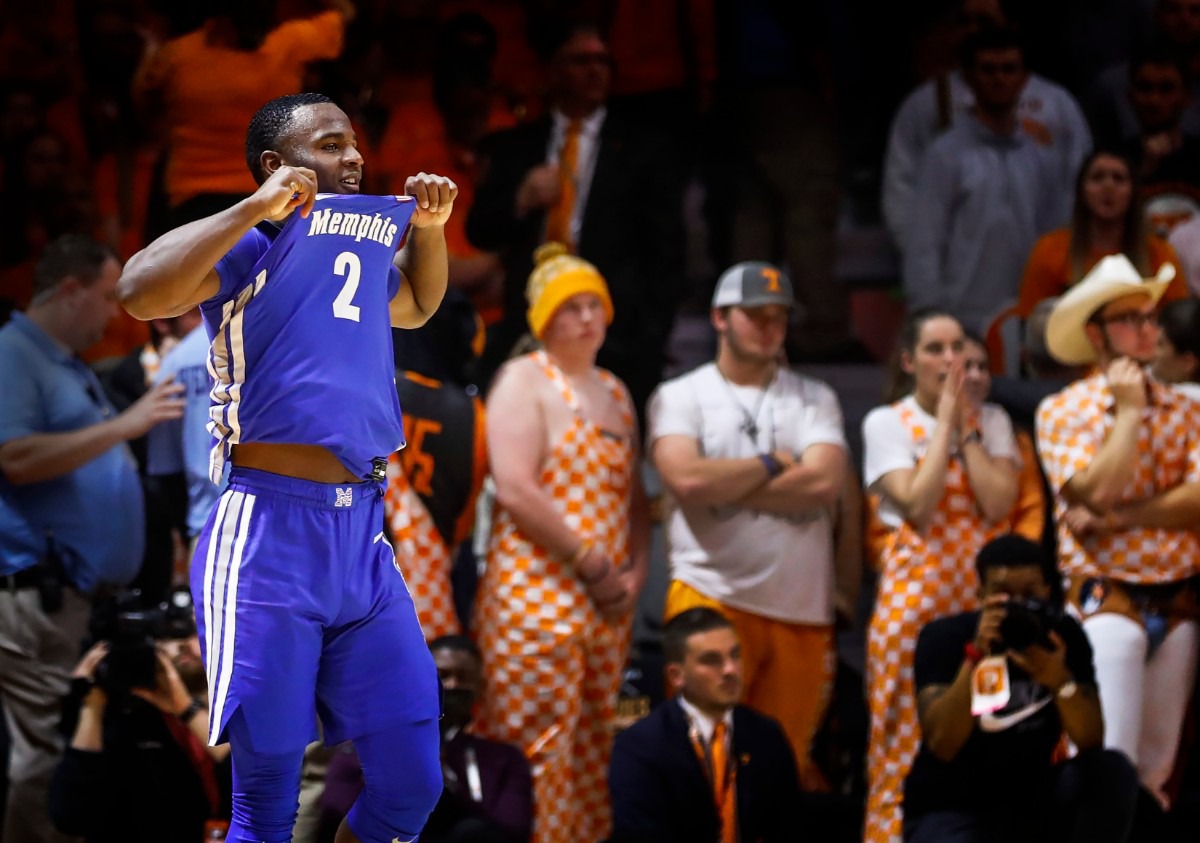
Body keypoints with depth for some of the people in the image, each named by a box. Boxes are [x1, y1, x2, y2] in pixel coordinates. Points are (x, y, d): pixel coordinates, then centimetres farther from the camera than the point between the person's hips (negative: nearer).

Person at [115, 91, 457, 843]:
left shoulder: (366, 240, 18)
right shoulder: (251, 247, -3)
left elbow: (418, 304, 41)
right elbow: (141, 293, -23)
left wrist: (430, 226, 22)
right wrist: (255, 208, -20)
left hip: (365, 537, 7)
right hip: (271, 535, -7)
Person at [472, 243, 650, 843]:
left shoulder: (613, 392, 19)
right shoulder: (525, 381, -3)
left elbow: (633, 496, 21)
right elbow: (514, 489, -14)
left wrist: (634, 573, 3)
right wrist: (589, 562, -13)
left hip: (608, 601, 7)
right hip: (537, 593, -7)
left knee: (595, 760, 7)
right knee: (539, 754, -11)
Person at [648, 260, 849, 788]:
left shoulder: (815, 399, 14)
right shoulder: (680, 397, 7)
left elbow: (824, 483, -4)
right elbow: (687, 478, -13)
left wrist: (728, 484, -6)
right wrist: (771, 465, -1)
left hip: (801, 608, 3)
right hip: (711, 598, -3)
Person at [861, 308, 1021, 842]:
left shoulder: (991, 420, 11)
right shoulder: (887, 422, 2)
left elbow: (999, 505, -4)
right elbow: (917, 506, -13)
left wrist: (965, 427, -3)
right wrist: (945, 421, -7)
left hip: (983, 592, 3)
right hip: (915, 592, -3)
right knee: (906, 738, -5)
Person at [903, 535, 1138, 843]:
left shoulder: (1063, 633, -5)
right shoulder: (945, 636, -14)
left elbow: (1091, 743, -13)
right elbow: (941, 745, -27)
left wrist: (1061, 682, -33)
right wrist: (975, 656, -37)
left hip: (1031, 803, 4)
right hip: (952, 810, -4)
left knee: (1113, 772, -23)